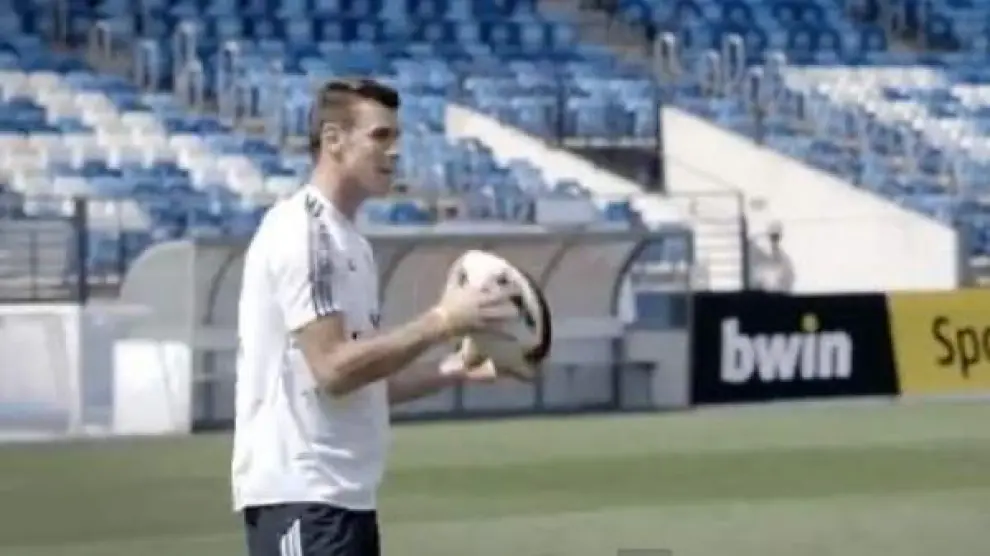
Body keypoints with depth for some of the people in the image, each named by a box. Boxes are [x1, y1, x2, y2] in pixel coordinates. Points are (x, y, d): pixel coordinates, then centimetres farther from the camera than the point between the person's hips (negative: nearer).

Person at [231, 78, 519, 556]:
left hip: (346, 494, 10)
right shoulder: (303, 230, -13)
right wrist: (440, 323, -19)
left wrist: (449, 372, 8)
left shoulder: (349, 242, 18)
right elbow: (333, 368, -21)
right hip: (298, 493, -10)